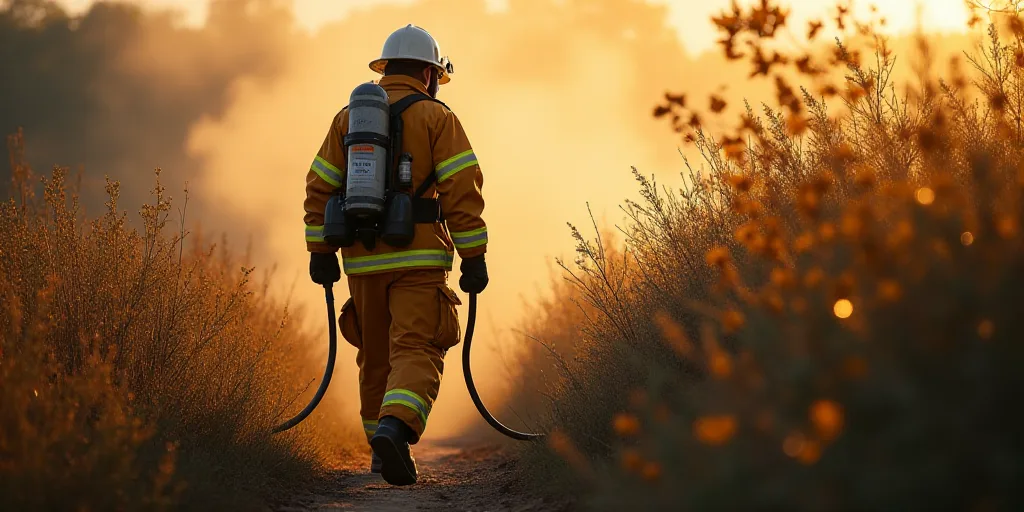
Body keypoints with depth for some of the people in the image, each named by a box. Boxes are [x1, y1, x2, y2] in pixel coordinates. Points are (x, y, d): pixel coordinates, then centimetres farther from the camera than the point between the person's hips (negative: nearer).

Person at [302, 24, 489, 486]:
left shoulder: (348, 117, 11)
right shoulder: (436, 118, -1)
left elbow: (320, 186, 8)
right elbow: (462, 189, -8)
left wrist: (320, 251, 10)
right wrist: (473, 257, -7)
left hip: (363, 260, 4)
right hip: (419, 259, -4)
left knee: (376, 358, 17)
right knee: (417, 354, -9)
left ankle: (385, 452, 23)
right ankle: (393, 430, -33)